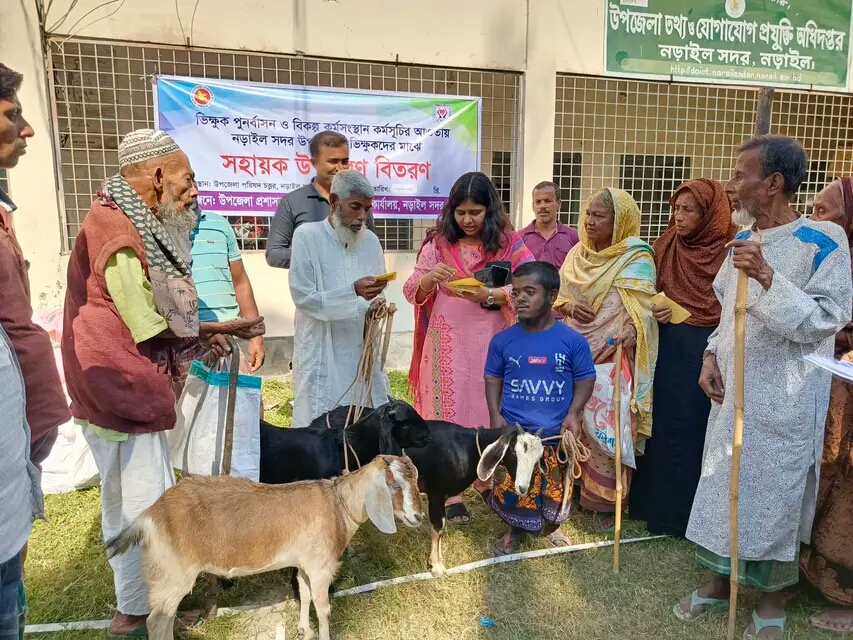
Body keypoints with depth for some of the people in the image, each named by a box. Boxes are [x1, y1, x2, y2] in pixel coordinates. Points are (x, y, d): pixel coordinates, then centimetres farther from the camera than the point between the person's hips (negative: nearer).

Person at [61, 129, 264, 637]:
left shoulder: (134, 226, 9)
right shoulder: (119, 234, -22)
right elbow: (150, 329, -20)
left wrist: (201, 334, 3)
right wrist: (220, 330, -9)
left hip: (126, 389, 10)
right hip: (124, 390, -10)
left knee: (126, 501, 20)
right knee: (148, 506, 2)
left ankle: (137, 599, 36)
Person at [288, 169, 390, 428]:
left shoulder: (371, 241, 7)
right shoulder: (307, 236, -7)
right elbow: (304, 298, -13)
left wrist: (377, 306, -10)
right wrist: (353, 291, -25)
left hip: (363, 352, 5)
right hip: (322, 355, -4)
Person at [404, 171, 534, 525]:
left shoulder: (508, 243, 1)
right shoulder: (438, 243, 2)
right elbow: (411, 291, 0)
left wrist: (489, 295, -24)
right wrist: (429, 278, -22)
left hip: (492, 343, 0)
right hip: (448, 344, 0)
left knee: (490, 411, 10)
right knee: (448, 413, 2)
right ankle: (451, 494, 12)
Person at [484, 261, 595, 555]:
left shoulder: (573, 341, -9)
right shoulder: (502, 340, -5)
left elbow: (586, 378, 0)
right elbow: (493, 378, 5)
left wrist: (573, 414, -12)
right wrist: (495, 414, -6)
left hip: (556, 432, 0)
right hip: (513, 431, 1)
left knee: (555, 487, 15)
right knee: (511, 487, 10)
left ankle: (550, 527, 43)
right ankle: (515, 531, 36)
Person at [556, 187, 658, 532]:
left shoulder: (636, 260, -9)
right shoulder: (577, 254, 9)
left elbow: (637, 317, -15)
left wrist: (611, 348, -27)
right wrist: (567, 306, -9)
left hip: (613, 360, -5)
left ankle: (606, 499, 15)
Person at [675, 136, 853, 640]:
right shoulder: (743, 239, 7)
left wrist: (767, 276, -28)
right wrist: (713, 356, 2)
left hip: (785, 401, -6)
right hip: (733, 390, 6)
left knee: (776, 494, 7)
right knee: (723, 485, 14)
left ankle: (774, 597, 30)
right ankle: (722, 580, 34)